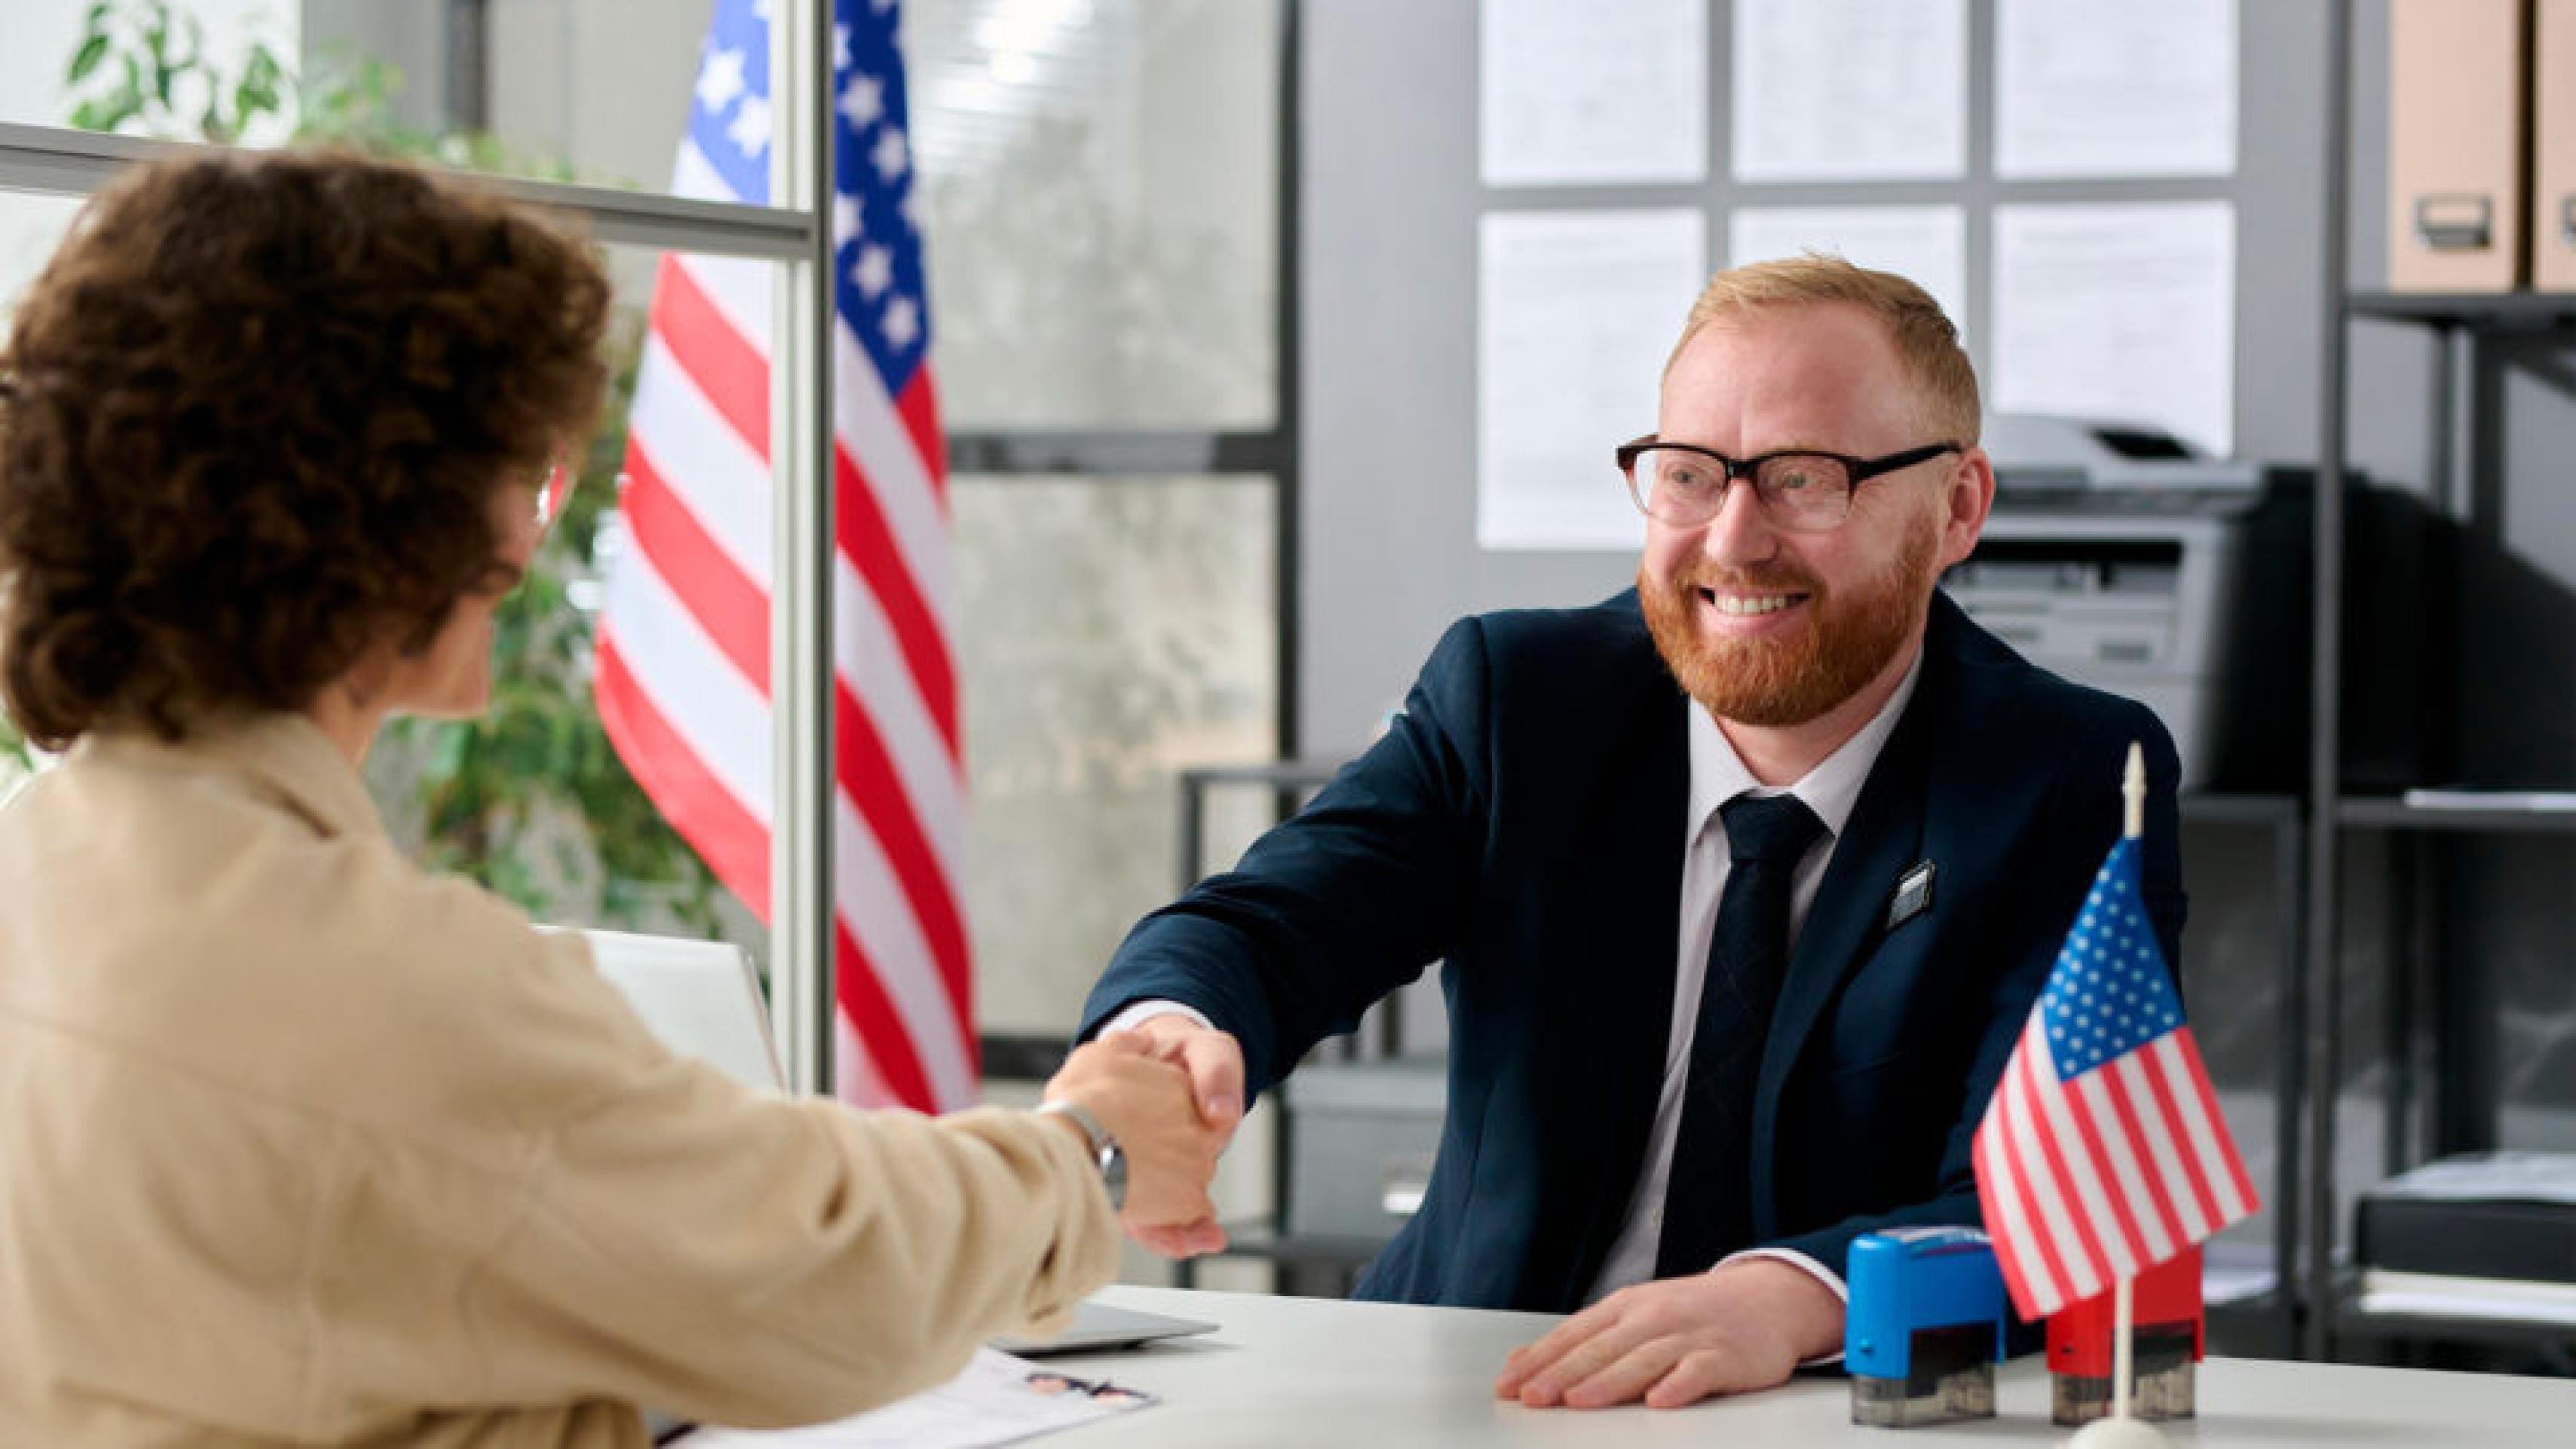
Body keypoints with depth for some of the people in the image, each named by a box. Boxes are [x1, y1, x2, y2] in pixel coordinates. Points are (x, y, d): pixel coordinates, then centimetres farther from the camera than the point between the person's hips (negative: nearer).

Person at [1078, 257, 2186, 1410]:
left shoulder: (2075, 787, -6)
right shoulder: (1511, 696, 3)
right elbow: (1270, 921, -11)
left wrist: (1787, 1298, -38)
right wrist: (1160, 1037, -35)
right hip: (1485, 1394, 1)